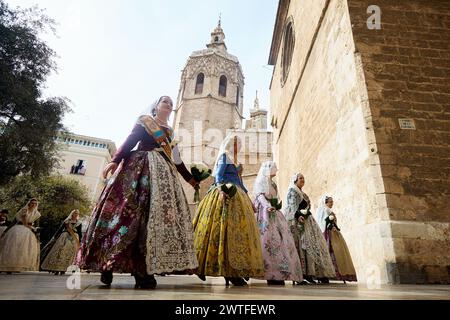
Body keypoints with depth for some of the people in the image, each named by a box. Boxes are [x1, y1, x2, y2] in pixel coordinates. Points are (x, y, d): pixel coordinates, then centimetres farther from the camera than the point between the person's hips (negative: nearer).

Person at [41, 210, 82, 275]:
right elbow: (60, 229, 6)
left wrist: (79, 243, 3)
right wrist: (55, 237, 1)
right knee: (59, 252, -5)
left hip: (74, 240, 0)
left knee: (68, 254, -4)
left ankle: (62, 269, 0)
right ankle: (56, 269, 2)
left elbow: (79, 233, 8)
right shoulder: (66, 221, 7)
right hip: (64, 238, 0)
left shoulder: (79, 223, 8)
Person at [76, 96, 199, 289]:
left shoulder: (169, 132, 25)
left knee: (159, 215, -8)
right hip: (140, 168, -5)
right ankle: (107, 265, -7)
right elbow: (129, 143, -2)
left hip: (162, 174, 5)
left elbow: (176, 159, 27)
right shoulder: (144, 121, 11)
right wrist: (115, 161, -18)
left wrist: (190, 179, 28)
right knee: (130, 210, -14)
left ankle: (143, 270, -8)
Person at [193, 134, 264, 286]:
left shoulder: (234, 160, 27)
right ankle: (230, 272, -15)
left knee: (238, 231, 2)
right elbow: (218, 175, -11)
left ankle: (234, 271, 6)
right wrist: (221, 188, -29)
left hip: (237, 197, 9)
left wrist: (248, 200, 24)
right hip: (226, 196, -9)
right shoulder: (224, 156, 3)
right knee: (228, 230, -15)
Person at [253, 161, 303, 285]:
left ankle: (279, 274, -5)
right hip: (265, 214, -7)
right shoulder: (260, 182, 3)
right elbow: (260, 196, -13)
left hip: (275, 213, 7)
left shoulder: (273, 184, 25)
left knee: (282, 240, -4)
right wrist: (268, 206, -31)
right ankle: (270, 274, -15)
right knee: (270, 240, -15)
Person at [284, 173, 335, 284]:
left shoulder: (302, 193, 26)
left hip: (307, 220, 9)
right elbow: (292, 206, -12)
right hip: (298, 221, -9)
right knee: (302, 245, -14)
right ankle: (303, 274, -14)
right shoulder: (292, 191, 0)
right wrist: (298, 215, -26)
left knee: (314, 244, 2)